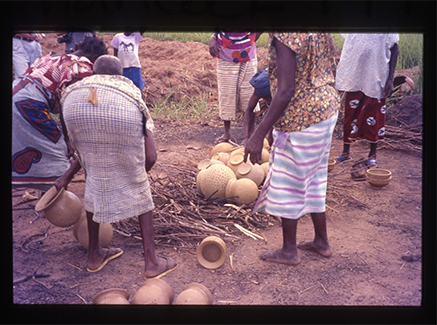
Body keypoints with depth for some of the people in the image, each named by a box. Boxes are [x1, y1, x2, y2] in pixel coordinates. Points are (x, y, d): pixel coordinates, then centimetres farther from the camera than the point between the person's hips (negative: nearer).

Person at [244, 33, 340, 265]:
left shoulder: (283, 37, -22)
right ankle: (322, 241, 35)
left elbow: (286, 92, -27)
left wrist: (258, 135, -25)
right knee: (313, 179, 21)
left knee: (287, 184, 7)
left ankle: (289, 251, 22)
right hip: (327, 107, 9)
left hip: (301, 118, -9)